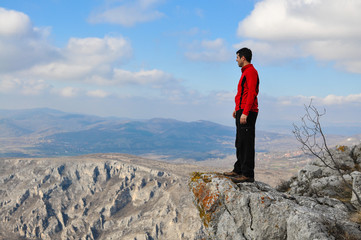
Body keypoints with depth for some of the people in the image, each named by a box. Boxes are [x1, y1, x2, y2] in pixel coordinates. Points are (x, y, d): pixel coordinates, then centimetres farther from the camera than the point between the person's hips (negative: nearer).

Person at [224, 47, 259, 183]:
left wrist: (245, 113, -25)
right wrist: (237, 109, 26)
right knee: (240, 143, 15)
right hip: (242, 112, 11)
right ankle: (239, 170, 22)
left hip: (247, 113, -11)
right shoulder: (246, 72, 21)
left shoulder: (251, 72, -12)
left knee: (246, 144, -10)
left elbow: (252, 93, -20)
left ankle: (248, 174, -9)